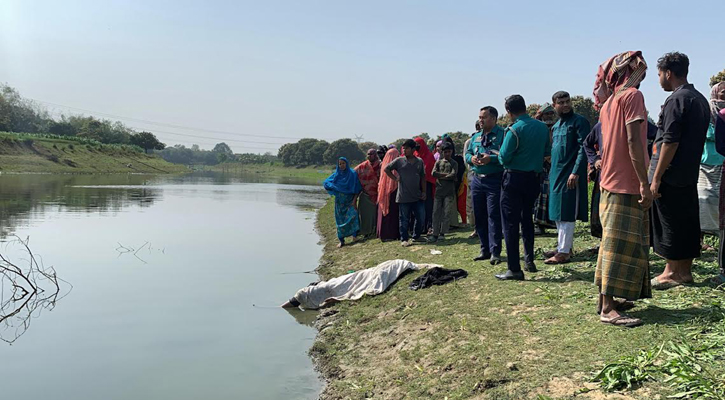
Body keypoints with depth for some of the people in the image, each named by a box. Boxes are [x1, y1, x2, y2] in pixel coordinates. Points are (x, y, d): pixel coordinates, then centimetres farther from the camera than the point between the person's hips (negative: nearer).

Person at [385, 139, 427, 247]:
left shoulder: (420, 161, 7)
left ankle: (416, 236, 27)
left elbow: (423, 178, 10)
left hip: (417, 196, 3)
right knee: (404, 219, 4)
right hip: (403, 196, -3)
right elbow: (386, 169, 5)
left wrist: (424, 191, 6)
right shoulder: (399, 161, -2)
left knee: (421, 218, 9)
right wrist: (395, 178, -3)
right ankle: (404, 239, 15)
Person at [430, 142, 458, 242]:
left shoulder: (454, 163, 6)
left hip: (449, 192, -2)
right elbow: (434, 173, -2)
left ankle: (442, 233, 3)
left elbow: (453, 175, -9)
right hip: (438, 191, 2)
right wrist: (447, 174, -7)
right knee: (436, 212, -1)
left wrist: (441, 176, -4)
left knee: (446, 213, -3)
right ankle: (435, 234, 1)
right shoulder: (438, 162, 13)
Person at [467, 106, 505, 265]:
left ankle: (495, 252, -2)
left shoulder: (502, 135, -5)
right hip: (477, 179, 7)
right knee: (479, 216, 10)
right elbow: (467, 153, 19)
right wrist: (471, 158, -2)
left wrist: (491, 159, -24)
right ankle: (485, 250, 21)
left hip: (494, 180, -7)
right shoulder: (476, 137, 16)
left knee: (494, 216, -7)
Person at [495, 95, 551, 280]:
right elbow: (547, 151, 12)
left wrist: (498, 153, 5)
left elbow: (504, 158, -17)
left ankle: (514, 269, -3)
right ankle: (529, 260, 25)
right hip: (533, 178, 6)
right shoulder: (542, 127, 3)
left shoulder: (514, 130, -16)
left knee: (510, 223, -2)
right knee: (527, 219, 21)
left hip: (514, 178, -6)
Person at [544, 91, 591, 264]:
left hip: (570, 174, -8)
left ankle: (564, 252, -5)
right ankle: (562, 246, 21)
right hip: (556, 173, 8)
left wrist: (575, 172, -21)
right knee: (557, 213, 11)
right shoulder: (555, 126, 18)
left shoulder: (579, 121, -6)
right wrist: (552, 172, 16)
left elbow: (583, 148, -13)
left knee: (567, 214, -8)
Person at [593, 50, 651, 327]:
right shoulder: (632, 95, -9)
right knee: (621, 245, -8)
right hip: (627, 184, -9)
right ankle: (608, 309, -6)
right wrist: (645, 184, -18)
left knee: (613, 243, 14)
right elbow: (633, 142, -18)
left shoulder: (609, 102, 16)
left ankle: (605, 299, 20)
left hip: (610, 182, 9)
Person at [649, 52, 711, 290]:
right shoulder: (701, 99, 15)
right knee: (688, 221, 13)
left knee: (670, 223, -1)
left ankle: (672, 273, 6)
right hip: (690, 173, 9)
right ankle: (685, 270, 21)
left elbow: (670, 142, -20)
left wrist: (656, 178, -19)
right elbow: (698, 139, 19)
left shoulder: (676, 100, -15)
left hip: (671, 174, -9)